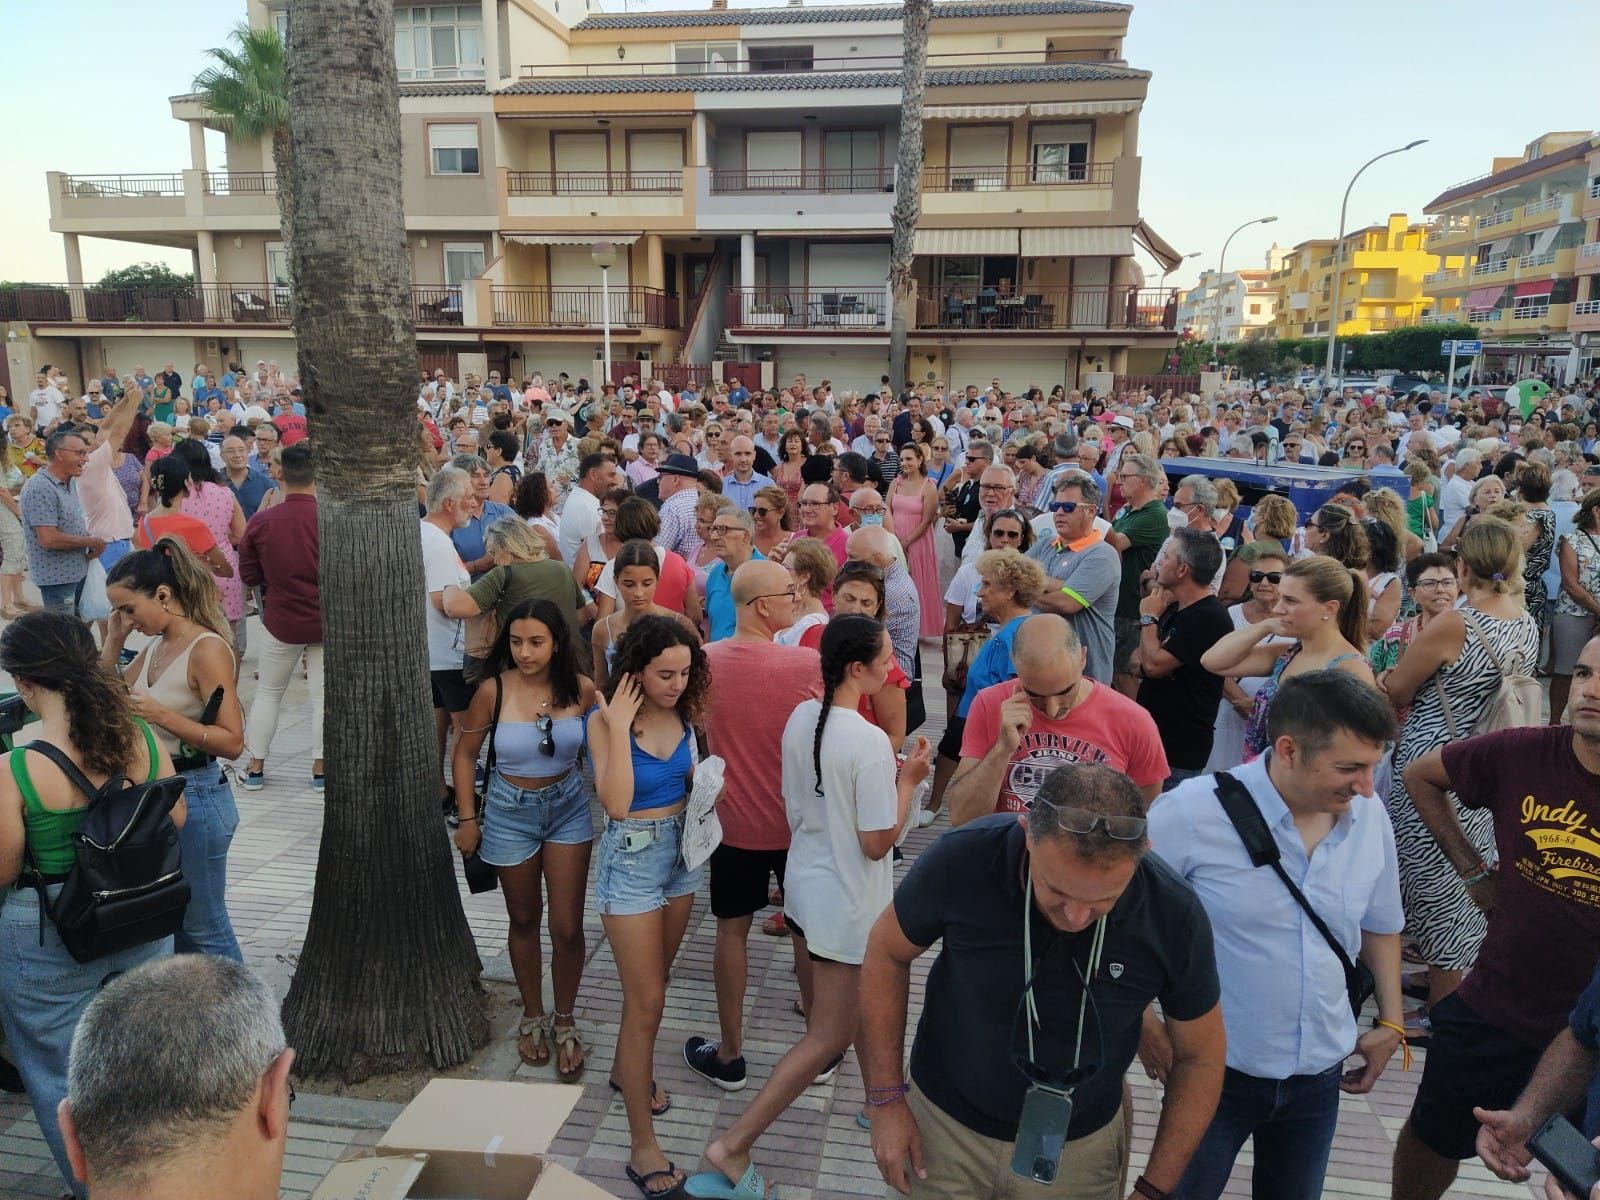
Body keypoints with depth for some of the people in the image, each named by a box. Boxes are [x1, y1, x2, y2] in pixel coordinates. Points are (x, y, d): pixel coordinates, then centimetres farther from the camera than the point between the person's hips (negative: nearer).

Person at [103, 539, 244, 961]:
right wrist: (113, 641, 4)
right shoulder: (155, 646, 6)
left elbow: (232, 741, -23)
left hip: (194, 796, -9)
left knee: (202, 928, 5)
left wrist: (161, 715, -28)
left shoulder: (207, 650, -19)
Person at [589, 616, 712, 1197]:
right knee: (647, 1000, -2)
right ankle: (642, 1145, 9)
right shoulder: (606, 721, -18)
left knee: (654, 979, 21)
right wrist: (619, 729, -30)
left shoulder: (681, 714, -3)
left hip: (681, 849, 6)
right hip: (632, 858, -5)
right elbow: (616, 803, -28)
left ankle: (627, 1068, 47)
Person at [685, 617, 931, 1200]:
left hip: (802, 883, 8)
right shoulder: (870, 742, -26)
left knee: (825, 1006, 26)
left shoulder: (801, 717, -3)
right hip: (848, 905, -8)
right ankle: (733, 1146, 8)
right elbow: (877, 842, -21)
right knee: (830, 1037, 5)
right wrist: (908, 780, -11)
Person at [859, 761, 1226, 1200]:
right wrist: (886, 1099, -8)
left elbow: (1199, 1053, -6)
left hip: (1081, 1148, 1)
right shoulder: (959, 860, -27)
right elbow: (887, 954, -9)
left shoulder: (1176, 915, -23)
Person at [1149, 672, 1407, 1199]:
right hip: (1217, 1070, -4)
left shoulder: (1370, 816, -6)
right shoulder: (1193, 811, -23)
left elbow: (1380, 924, 11)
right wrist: (1142, 1023, -12)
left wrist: (1390, 1023, 11)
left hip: (1320, 1074, 4)